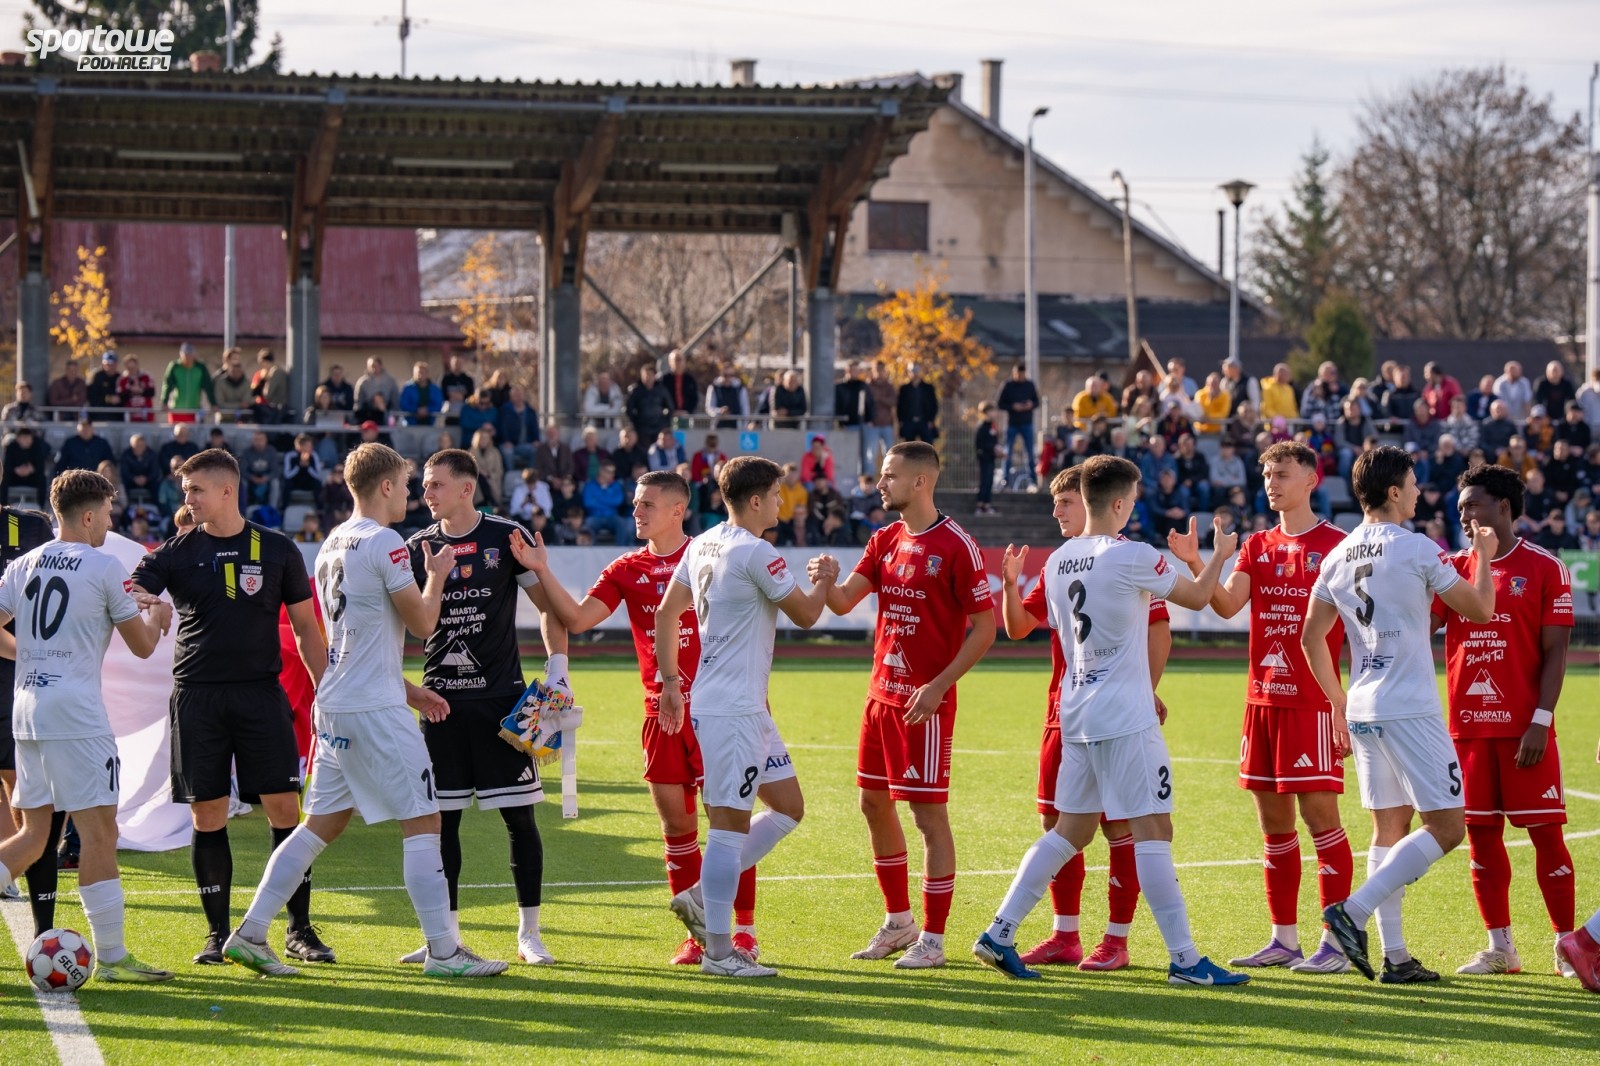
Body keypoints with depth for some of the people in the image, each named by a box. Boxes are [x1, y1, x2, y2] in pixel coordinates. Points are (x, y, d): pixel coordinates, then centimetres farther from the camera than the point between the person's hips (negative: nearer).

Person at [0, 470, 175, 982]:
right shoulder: (104, 568, -6)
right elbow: (142, 646, 2)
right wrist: (157, 617, 22)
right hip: (75, 714, -7)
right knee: (99, 833, -3)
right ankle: (110, 955, -4)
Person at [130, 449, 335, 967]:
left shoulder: (277, 550, 5)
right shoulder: (176, 552, 6)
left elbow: (306, 629, 10)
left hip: (262, 693, -1)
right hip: (197, 696, 1)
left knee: (284, 809, -5)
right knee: (207, 817, 1)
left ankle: (299, 929, 5)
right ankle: (217, 933, 11)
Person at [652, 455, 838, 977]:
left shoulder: (702, 545, 10)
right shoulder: (757, 553, -16)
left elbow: (666, 613, 16)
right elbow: (806, 614, -6)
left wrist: (670, 682, 21)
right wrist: (825, 580, 14)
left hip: (747, 707, 10)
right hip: (732, 710, -10)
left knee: (788, 806, 14)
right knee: (729, 823, -6)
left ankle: (700, 897, 15)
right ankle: (718, 950, -2)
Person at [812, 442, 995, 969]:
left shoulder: (956, 546, -12)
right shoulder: (886, 540, 11)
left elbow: (985, 628, -12)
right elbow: (843, 602, 5)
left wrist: (939, 686, -18)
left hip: (925, 702, -8)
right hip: (881, 692, 8)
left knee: (929, 813, -5)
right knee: (874, 805, 13)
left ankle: (932, 939, 1)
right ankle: (898, 922, 26)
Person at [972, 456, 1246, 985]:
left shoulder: (1057, 561, 9)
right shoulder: (1131, 557, -13)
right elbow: (1197, 597, 1)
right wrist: (1218, 555, 22)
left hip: (1077, 712, 7)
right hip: (1125, 717, -7)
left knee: (1070, 829, 13)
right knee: (1152, 829, -5)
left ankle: (1000, 933, 9)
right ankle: (1185, 958, -4)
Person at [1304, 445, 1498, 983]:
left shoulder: (1337, 558, 9)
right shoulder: (1417, 550, -10)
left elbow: (1311, 637, 15)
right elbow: (1480, 610, -2)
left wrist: (1339, 703, 24)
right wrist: (1484, 556, 16)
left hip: (1363, 711, 8)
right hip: (1410, 711, -7)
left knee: (1389, 828, 12)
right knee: (1446, 826, -4)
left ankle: (1394, 957, 8)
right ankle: (1354, 911, -15)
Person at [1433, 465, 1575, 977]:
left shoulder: (1545, 568, -2)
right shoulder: (1453, 568, 10)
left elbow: (1555, 651, -6)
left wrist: (1541, 722, -13)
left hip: (1524, 728, -4)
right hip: (1468, 725, 4)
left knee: (1545, 833, -3)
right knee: (1480, 833, 5)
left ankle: (1566, 945, 5)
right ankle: (1499, 947, 12)